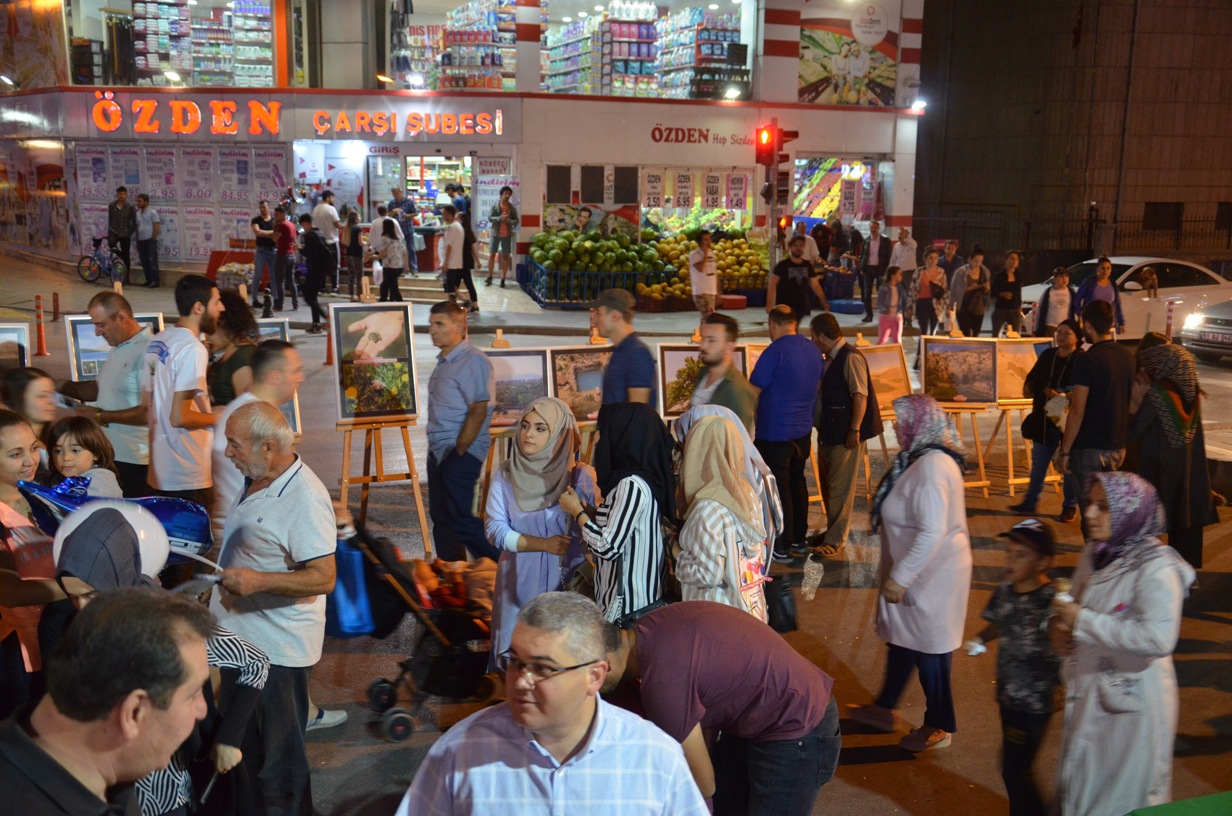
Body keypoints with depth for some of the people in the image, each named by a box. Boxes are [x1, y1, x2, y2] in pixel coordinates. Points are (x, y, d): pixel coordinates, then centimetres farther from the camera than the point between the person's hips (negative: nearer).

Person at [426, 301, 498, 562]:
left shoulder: (472, 361, -15)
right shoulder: (444, 362, 14)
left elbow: (478, 411, -19)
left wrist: (458, 452, -17)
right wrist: (438, 450, 13)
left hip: (461, 452, -9)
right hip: (439, 452, 9)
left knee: (457, 518, -9)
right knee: (441, 518, 13)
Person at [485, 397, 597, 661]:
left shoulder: (580, 476, -7)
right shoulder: (504, 475, -2)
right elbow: (495, 529, -5)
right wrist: (543, 544, -13)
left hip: (568, 581, -1)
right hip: (519, 581, 1)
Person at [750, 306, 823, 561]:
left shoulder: (775, 351, -17)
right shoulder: (814, 351, 6)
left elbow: (753, 390, -15)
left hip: (775, 432, -7)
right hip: (803, 430, 7)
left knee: (779, 487, 0)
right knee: (797, 483, 18)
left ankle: (783, 546, 5)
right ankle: (799, 539, 26)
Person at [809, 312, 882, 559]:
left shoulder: (851, 357, -15)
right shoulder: (831, 358, 13)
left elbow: (860, 395, -20)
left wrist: (855, 430, -23)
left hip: (846, 436, -9)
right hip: (828, 432, 9)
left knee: (840, 488, -4)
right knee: (828, 485, 16)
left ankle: (836, 540, 1)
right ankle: (834, 530, 29)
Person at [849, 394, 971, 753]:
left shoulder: (931, 468, -26)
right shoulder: (922, 460, 5)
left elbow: (932, 533, -30)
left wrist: (900, 577, -25)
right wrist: (896, 574, 19)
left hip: (932, 573, -10)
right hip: (917, 571, 10)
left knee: (928, 649, 6)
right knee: (901, 639, 21)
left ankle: (938, 727, 24)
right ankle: (885, 708, 38)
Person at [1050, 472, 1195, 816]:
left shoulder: (1156, 568, -21)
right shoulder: (1095, 553, 1)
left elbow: (1158, 638, -32)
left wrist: (1083, 622, -28)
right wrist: (1062, 627, -5)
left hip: (1131, 699, -7)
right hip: (1089, 688, 7)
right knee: (1081, 788, 23)